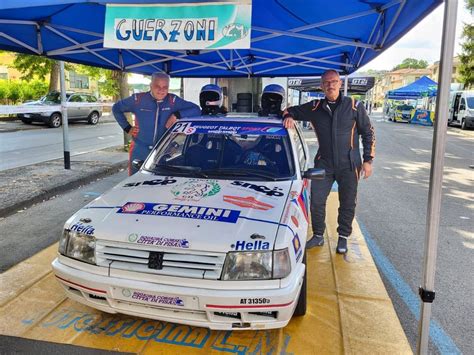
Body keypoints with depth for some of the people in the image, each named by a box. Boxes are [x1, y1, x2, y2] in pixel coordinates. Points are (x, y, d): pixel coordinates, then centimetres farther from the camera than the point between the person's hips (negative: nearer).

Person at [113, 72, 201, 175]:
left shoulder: (173, 101, -1)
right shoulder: (138, 99, -2)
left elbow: (196, 110, -3)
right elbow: (116, 108, 11)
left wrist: (177, 115, -16)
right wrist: (127, 128, 3)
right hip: (139, 154, 0)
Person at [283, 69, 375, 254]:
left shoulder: (354, 106, -3)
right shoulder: (315, 107, 1)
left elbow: (368, 133, 3)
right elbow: (292, 110, 12)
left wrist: (368, 160, -2)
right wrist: (289, 116, -14)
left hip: (348, 164, -1)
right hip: (324, 163, 1)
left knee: (347, 203, 8)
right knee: (316, 201, 2)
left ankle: (343, 237, 27)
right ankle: (318, 236, 22)